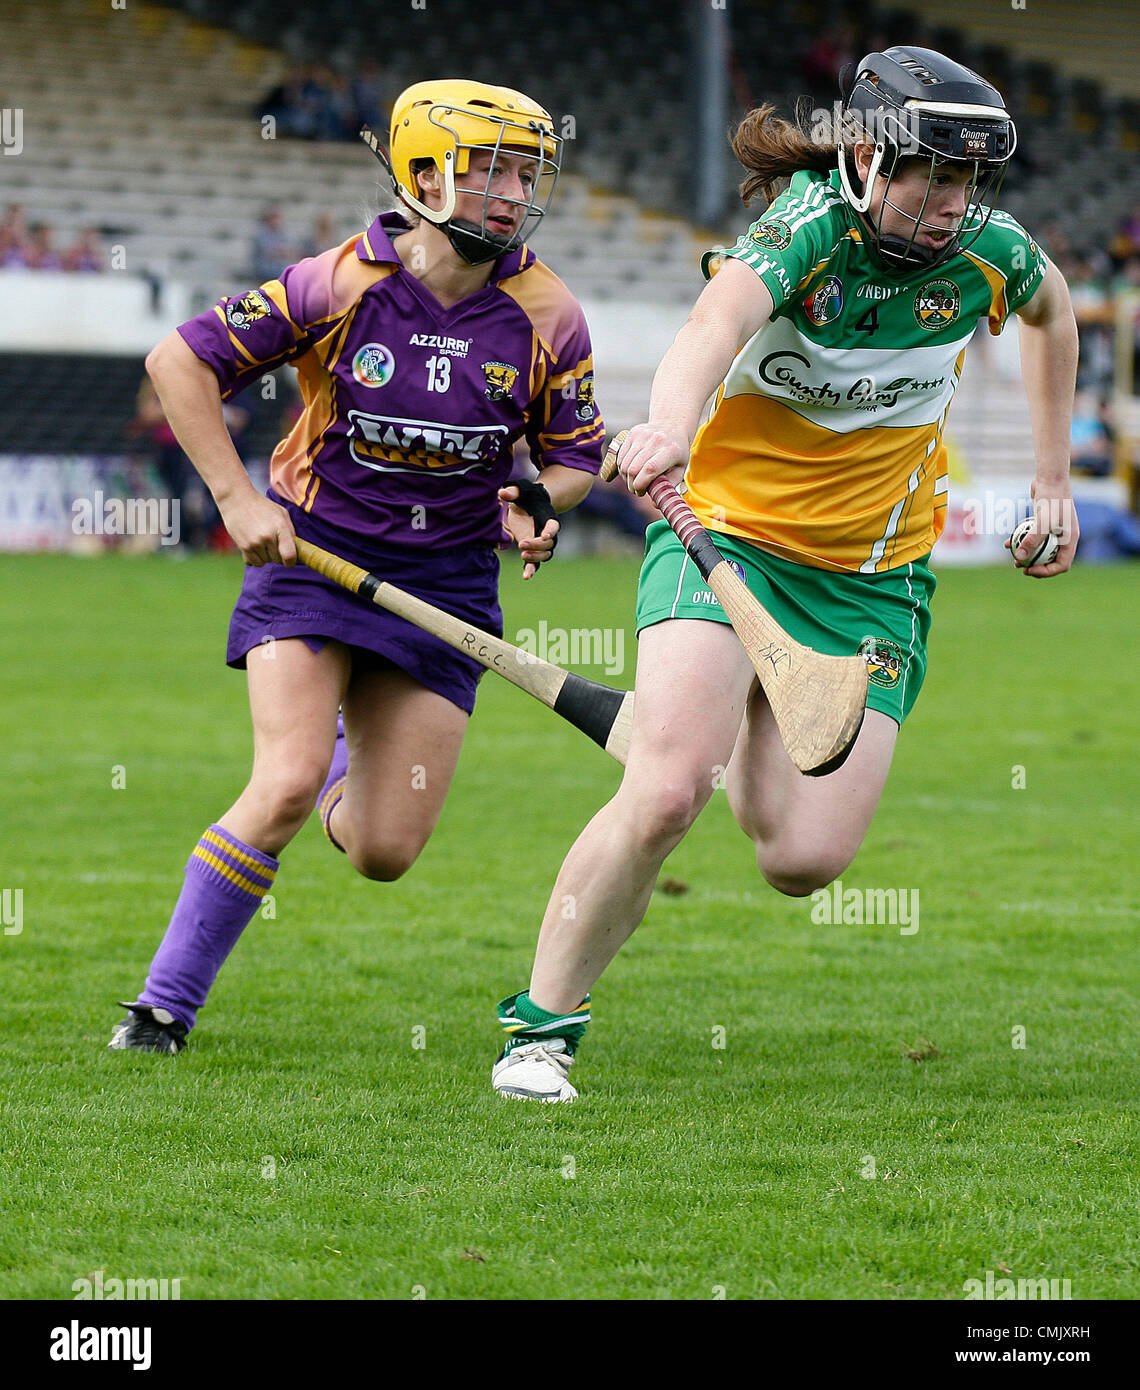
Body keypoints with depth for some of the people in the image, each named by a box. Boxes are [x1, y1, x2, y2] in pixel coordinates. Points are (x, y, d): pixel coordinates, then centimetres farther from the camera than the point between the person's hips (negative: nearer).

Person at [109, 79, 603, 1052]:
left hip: (447, 578, 3)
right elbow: (179, 362, -9)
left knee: (385, 854, -1)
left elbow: (576, 454, 8)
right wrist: (236, 498, -15)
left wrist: (536, 501, -14)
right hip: (311, 550, -3)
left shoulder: (547, 318, -6)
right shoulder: (342, 285, -14)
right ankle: (166, 1005, -9)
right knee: (287, 787, -23)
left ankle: (352, 748, 37)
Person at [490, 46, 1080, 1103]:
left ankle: (746, 731, 30)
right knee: (664, 794, -24)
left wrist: (1052, 482, 19)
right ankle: (541, 1023, -5)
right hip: (728, 530, -4)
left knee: (804, 862, -7)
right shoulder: (809, 227, -21)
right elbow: (722, 315, -44)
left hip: (874, 579, 4)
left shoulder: (989, 252, -7)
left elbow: (1051, 308, 18)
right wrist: (672, 421, -65)